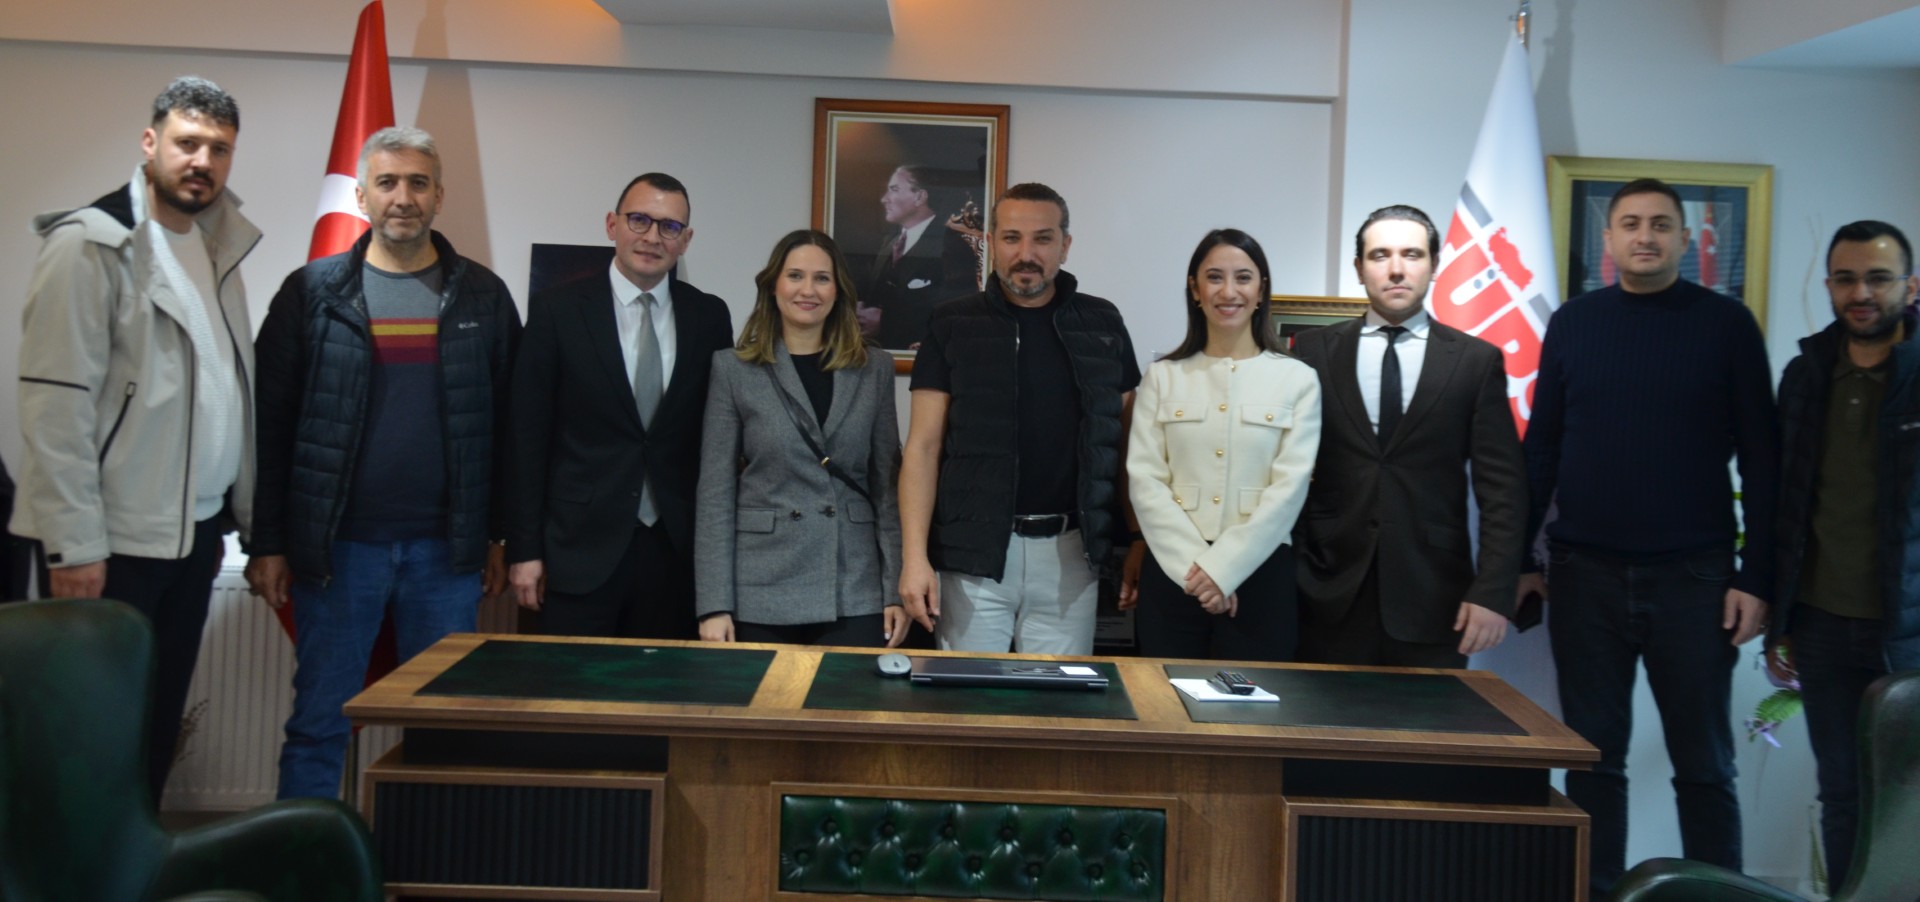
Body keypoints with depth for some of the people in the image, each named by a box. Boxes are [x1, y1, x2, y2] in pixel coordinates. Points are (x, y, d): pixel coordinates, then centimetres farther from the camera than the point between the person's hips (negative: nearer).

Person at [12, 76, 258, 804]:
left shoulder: (218, 249, 12)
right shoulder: (90, 245, -9)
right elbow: (55, 402, -14)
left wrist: (227, 516, 10)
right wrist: (76, 544, -18)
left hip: (192, 535, 7)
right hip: (114, 540, -7)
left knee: (157, 728, 13)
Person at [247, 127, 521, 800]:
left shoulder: (483, 296, 5)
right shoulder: (312, 292, 2)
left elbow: (507, 422, 7)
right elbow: (271, 423, 2)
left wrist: (501, 537, 4)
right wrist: (267, 543, -1)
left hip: (447, 549, 1)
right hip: (336, 546, -1)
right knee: (318, 725, 6)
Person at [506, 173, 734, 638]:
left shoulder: (710, 316, 5)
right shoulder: (557, 309, -2)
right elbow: (528, 436, -2)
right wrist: (524, 550, -5)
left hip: (678, 547, 2)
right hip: (582, 545, -2)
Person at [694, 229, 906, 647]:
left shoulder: (874, 369, 8)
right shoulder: (733, 370, 2)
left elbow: (887, 485, 8)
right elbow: (715, 493, 0)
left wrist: (896, 590, 0)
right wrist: (714, 604, -7)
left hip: (854, 595, 1)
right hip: (761, 596, -1)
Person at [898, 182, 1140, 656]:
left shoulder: (1101, 325, 7)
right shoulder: (954, 326, 1)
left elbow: (1126, 441, 10)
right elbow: (923, 447, -1)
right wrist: (914, 556, -10)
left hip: (1069, 551, 2)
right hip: (973, 551, -1)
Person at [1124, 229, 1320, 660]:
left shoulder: (1297, 379, 3)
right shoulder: (1163, 376, 6)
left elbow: (1289, 487, -4)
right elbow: (1144, 480, -1)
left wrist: (1221, 568, -12)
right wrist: (1193, 566, -12)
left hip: (1260, 577, -1)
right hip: (1172, 576, 1)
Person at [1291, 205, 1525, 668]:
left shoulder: (1476, 361, 3)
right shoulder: (1314, 351, 5)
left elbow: (1502, 487, 1)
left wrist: (1493, 591, -7)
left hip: (1433, 601, 0)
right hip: (1330, 597, 1)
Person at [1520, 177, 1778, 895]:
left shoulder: (1726, 324, 0)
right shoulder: (1573, 323, 5)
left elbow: (1761, 458, 0)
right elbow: (1540, 448, 8)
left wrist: (1756, 576, -6)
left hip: (1694, 575, -1)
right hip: (1584, 573, 2)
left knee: (1704, 763, 7)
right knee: (1594, 755, 9)